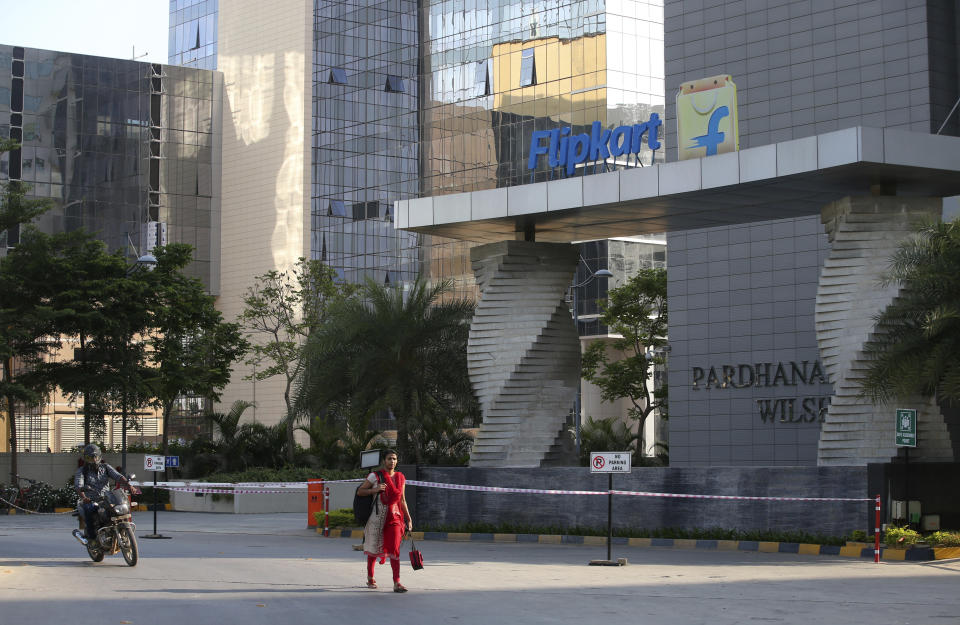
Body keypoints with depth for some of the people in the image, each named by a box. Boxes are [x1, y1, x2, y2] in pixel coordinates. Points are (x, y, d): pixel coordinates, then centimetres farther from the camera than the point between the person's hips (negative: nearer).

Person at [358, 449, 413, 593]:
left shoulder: (400, 478, 10)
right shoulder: (375, 476, -2)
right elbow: (360, 491, 2)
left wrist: (408, 519, 13)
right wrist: (375, 490, -14)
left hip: (394, 516, 2)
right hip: (377, 515, -2)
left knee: (394, 548, -9)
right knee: (374, 547, 8)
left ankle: (397, 582, -13)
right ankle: (370, 578, 27)